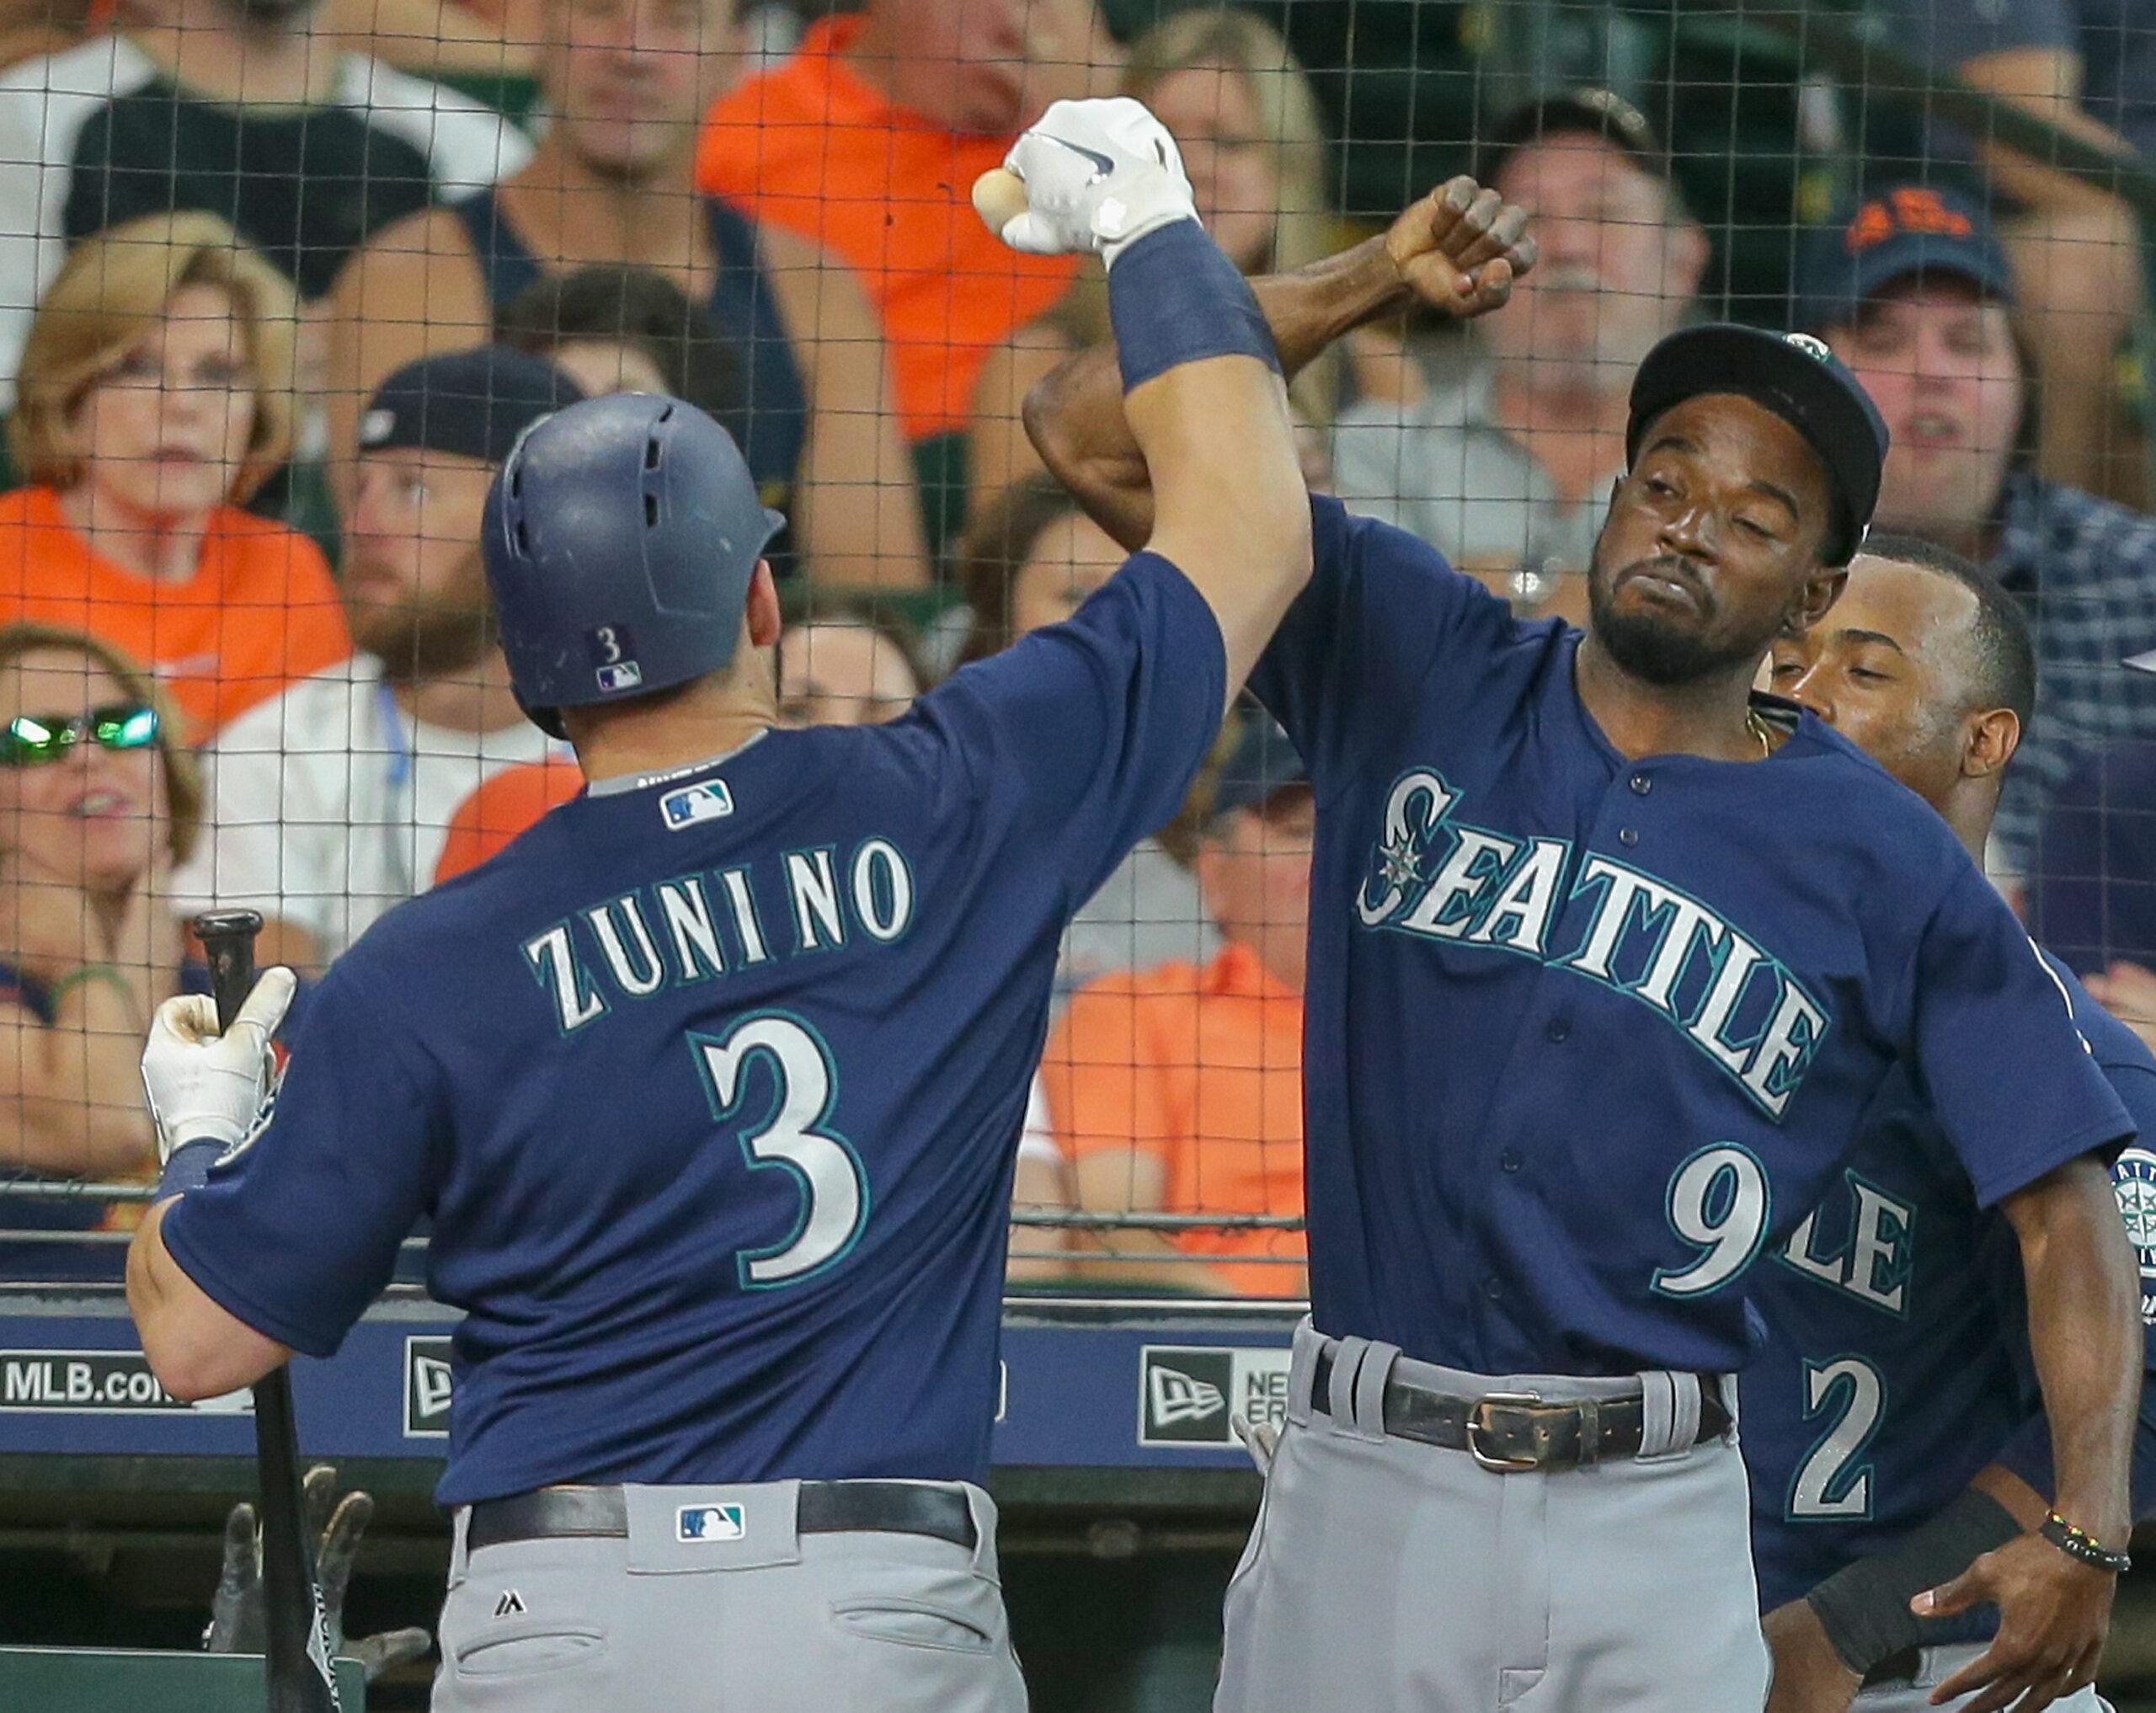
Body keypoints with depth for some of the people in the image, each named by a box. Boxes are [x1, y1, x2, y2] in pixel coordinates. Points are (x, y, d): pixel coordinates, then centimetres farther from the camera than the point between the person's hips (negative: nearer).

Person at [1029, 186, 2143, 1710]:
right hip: (1366, 1492, 1)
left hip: (1653, 1523, 0)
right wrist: (1379, 277, -7)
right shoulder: (1415, 669, 7)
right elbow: (1096, 434, 3)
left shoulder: (1886, 867, 3)